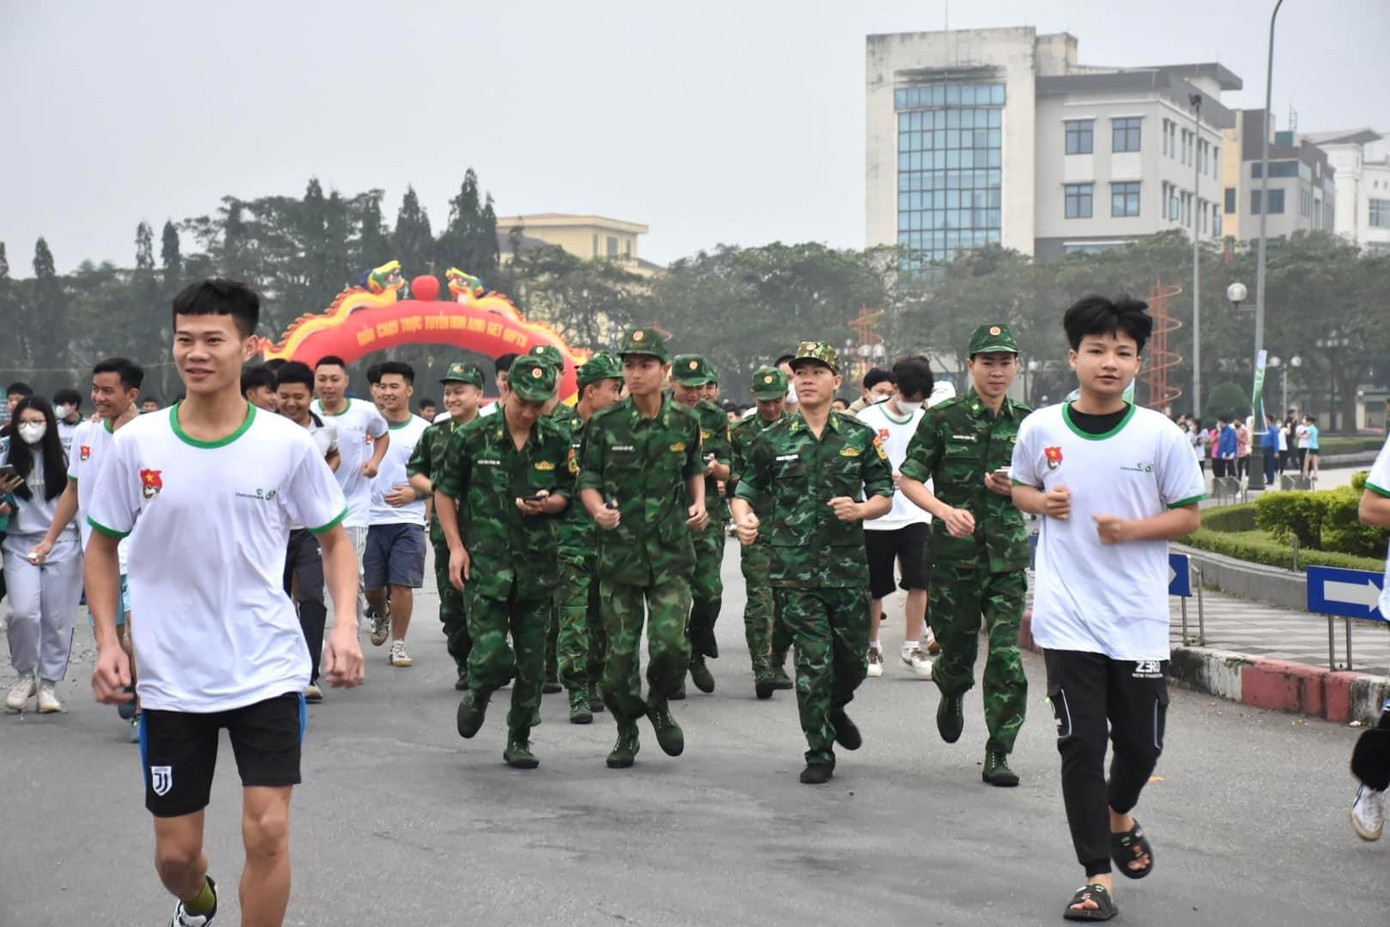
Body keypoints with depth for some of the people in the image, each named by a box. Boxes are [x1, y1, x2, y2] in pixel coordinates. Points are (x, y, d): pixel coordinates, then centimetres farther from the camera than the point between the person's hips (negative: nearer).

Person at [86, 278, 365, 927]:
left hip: (268, 671, -1)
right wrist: (107, 641, -2)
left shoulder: (287, 443, -6)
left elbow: (334, 537, 7)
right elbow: (102, 546, 8)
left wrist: (346, 624, -8)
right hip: (169, 677, 1)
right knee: (175, 850, 9)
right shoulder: (135, 444, -4)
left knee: (267, 831, -11)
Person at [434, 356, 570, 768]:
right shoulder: (473, 437, -2)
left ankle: (519, 739, 21)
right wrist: (456, 546, -2)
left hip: (537, 562, 3)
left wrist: (548, 502, -12)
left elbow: (565, 494, 12)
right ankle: (477, 695, 22)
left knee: (531, 660, 5)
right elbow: (444, 492, 6)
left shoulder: (557, 441, 4)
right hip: (485, 560, -3)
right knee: (492, 655, -12)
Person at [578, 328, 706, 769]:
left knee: (670, 644, -12)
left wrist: (699, 502, 4)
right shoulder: (605, 425, -2)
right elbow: (587, 481, 2)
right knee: (619, 650, 4)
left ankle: (659, 704, 19)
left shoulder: (684, 423, 4)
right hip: (619, 550, 0)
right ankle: (626, 730, 23)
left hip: (671, 553, 0)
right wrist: (598, 509, -18)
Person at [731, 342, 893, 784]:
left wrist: (860, 509, -12)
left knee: (854, 659, 9)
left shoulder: (860, 437, 6)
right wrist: (744, 518, -10)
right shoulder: (773, 440, 5)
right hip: (795, 568, -1)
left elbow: (885, 495, 9)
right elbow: (746, 490, 11)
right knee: (813, 661, -6)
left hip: (848, 565, 1)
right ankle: (819, 753, 5)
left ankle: (834, 709, 42)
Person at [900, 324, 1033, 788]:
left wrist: (1016, 488, -7)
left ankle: (998, 753, 0)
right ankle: (952, 690, 47)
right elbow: (909, 480, -1)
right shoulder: (943, 419, -2)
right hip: (955, 553, -1)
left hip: (1009, 554, 1)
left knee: (1006, 654, -8)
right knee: (957, 647, 10)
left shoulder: (1027, 424, 7)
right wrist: (946, 510, -18)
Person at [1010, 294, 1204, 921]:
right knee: (1081, 745, -3)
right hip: (1068, 617, 0)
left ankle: (1120, 817, 43)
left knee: (1141, 742, 10)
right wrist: (1042, 502, -6)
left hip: (1139, 618, 0)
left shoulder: (1161, 435, -4)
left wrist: (1132, 528, -15)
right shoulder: (1040, 428, -1)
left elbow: (1189, 515, 2)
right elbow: (1020, 488, 17)